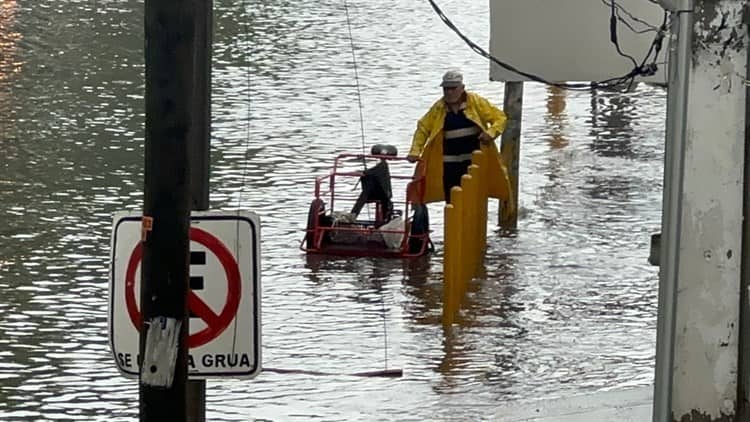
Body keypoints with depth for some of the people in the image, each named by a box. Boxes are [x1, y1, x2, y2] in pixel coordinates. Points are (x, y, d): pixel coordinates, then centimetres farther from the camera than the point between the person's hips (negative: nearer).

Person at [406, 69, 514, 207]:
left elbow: (500, 118, -2)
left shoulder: (476, 102, -4)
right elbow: (423, 128, 9)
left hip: (474, 161, -2)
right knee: (452, 200, 3)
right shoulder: (439, 108, 3)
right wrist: (415, 151, -3)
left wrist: (491, 133, -20)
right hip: (450, 164, 2)